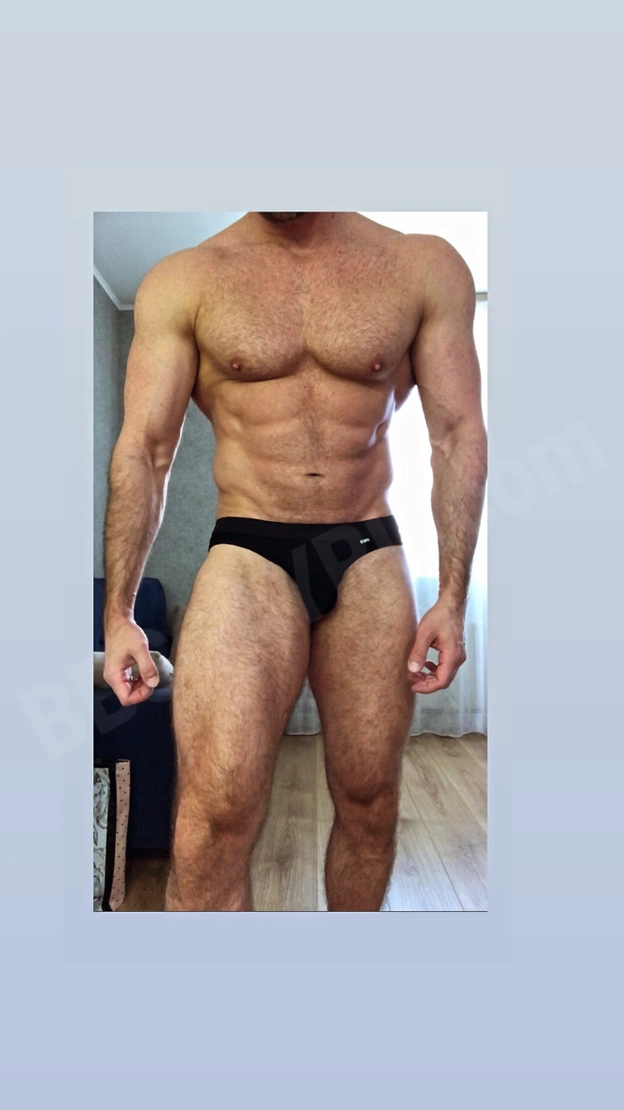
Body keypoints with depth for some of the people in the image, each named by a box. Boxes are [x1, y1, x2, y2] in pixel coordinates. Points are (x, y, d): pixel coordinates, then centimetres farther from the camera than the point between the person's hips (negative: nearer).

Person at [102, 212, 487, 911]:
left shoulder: (425, 267, 6)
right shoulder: (184, 281, 4)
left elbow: (458, 434, 4)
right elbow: (143, 450, 1)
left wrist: (452, 597, -3)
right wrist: (118, 614, -4)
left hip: (370, 559, 2)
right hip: (248, 559, -1)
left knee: (370, 804, 9)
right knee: (214, 815, -16)